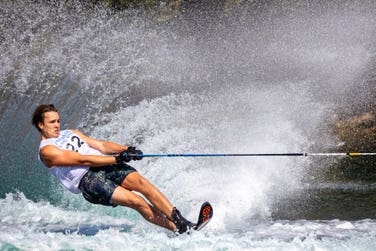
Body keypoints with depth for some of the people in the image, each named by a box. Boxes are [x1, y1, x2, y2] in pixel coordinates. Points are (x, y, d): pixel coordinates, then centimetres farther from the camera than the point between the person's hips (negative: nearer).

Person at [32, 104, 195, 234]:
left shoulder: (70, 133, 24)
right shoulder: (46, 150, -1)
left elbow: (101, 146, 15)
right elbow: (83, 160, -11)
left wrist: (125, 149, -4)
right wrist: (118, 158, -17)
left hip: (106, 164, 6)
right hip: (87, 179, -6)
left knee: (140, 182, -20)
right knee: (136, 201, -22)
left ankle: (181, 221, -27)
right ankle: (178, 228, -21)